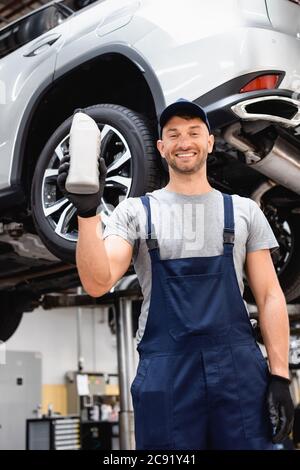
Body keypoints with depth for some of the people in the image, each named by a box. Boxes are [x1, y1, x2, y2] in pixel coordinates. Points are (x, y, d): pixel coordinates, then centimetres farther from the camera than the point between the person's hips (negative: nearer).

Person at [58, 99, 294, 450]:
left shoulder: (244, 210, 9)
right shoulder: (134, 212, 5)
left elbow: (269, 296, 8)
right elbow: (98, 283, -9)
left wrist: (279, 376, 0)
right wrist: (87, 211, -23)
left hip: (240, 369, 1)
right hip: (165, 373, -1)